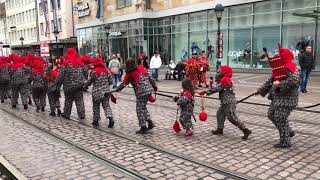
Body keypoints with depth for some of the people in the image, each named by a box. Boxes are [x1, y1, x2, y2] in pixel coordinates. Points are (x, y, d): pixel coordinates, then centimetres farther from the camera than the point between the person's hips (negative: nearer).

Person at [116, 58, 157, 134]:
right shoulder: (141, 68, 7)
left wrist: (117, 89, 16)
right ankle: (150, 122, 18)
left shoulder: (129, 75, -5)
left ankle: (143, 128, 8)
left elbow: (123, 84, 2)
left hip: (141, 93, -6)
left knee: (140, 109, 6)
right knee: (143, 107, 22)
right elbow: (149, 78, 10)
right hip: (149, 90, 6)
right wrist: (154, 86, 20)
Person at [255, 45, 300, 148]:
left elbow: (293, 80, -32)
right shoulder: (280, 69, 14)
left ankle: (285, 142, 6)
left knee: (280, 118, -8)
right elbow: (271, 80, 19)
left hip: (287, 98, -10)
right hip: (277, 97, 10)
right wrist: (261, 90, 18)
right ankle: (288, 132, 29)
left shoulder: (293, 68, -15)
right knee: (271, 114, 16)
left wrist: (280, 84, -26)